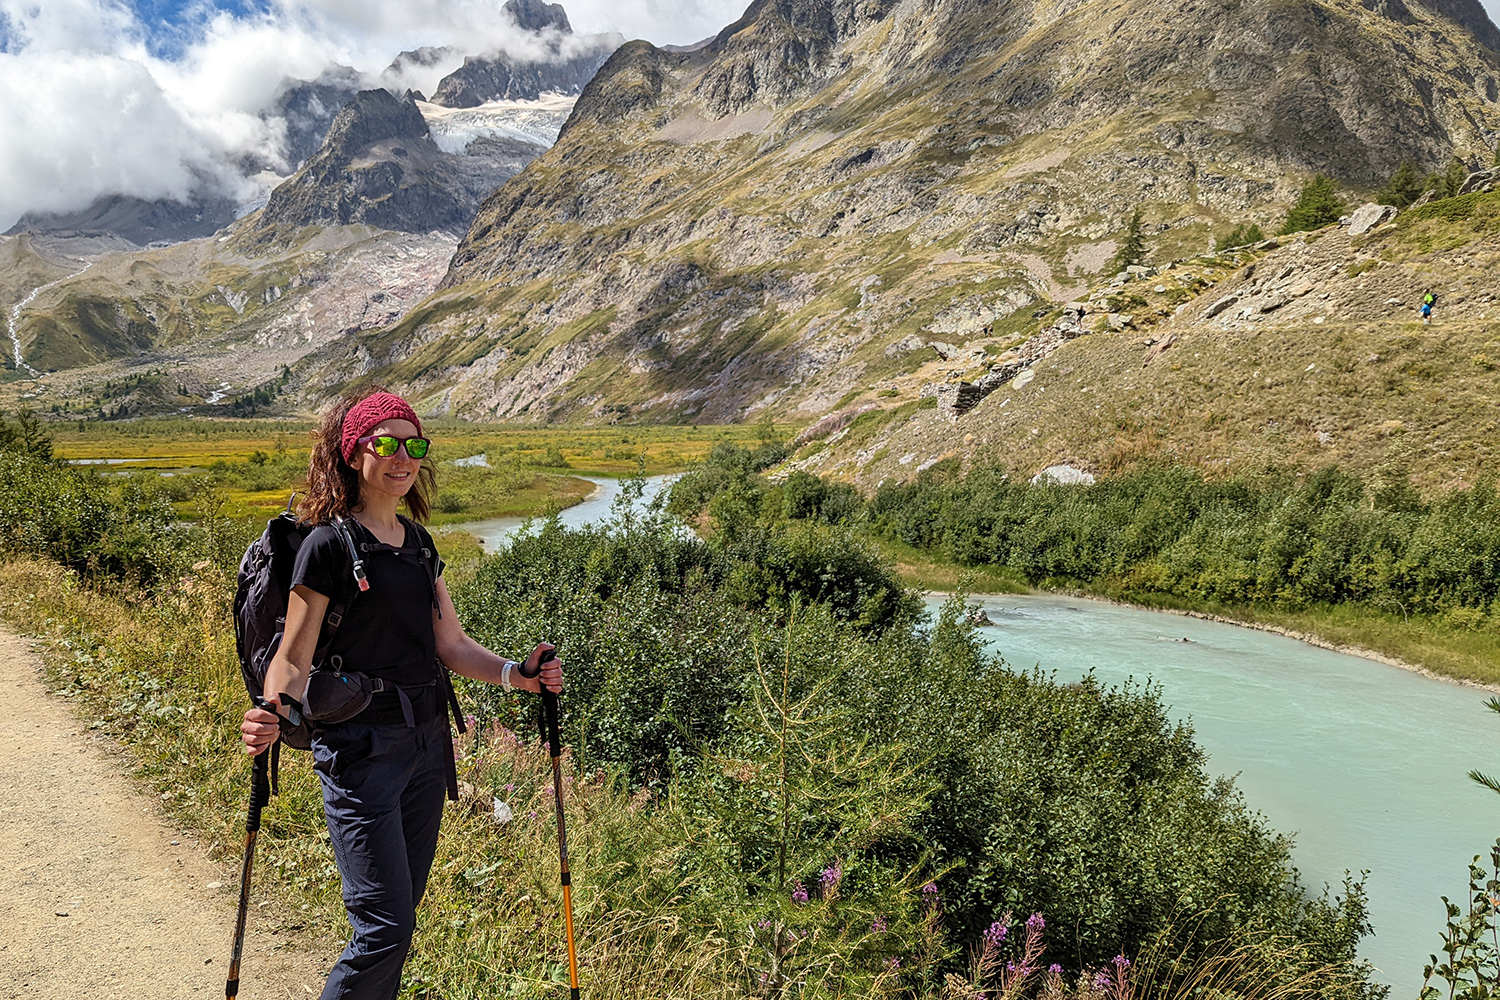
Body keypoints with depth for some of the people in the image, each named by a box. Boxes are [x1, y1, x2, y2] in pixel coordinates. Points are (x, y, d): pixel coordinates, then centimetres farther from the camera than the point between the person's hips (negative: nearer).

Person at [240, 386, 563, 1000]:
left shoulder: (417, 541, 11)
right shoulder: (330, 545, -10)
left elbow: (450, 644, 10)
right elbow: (293, 659, -11)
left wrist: (513, 674, -5)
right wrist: (273, 719, -31)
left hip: (426, 742, 7)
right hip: (361, 750, -7)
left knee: (401, 912, 15)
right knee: (386, 927, -7)